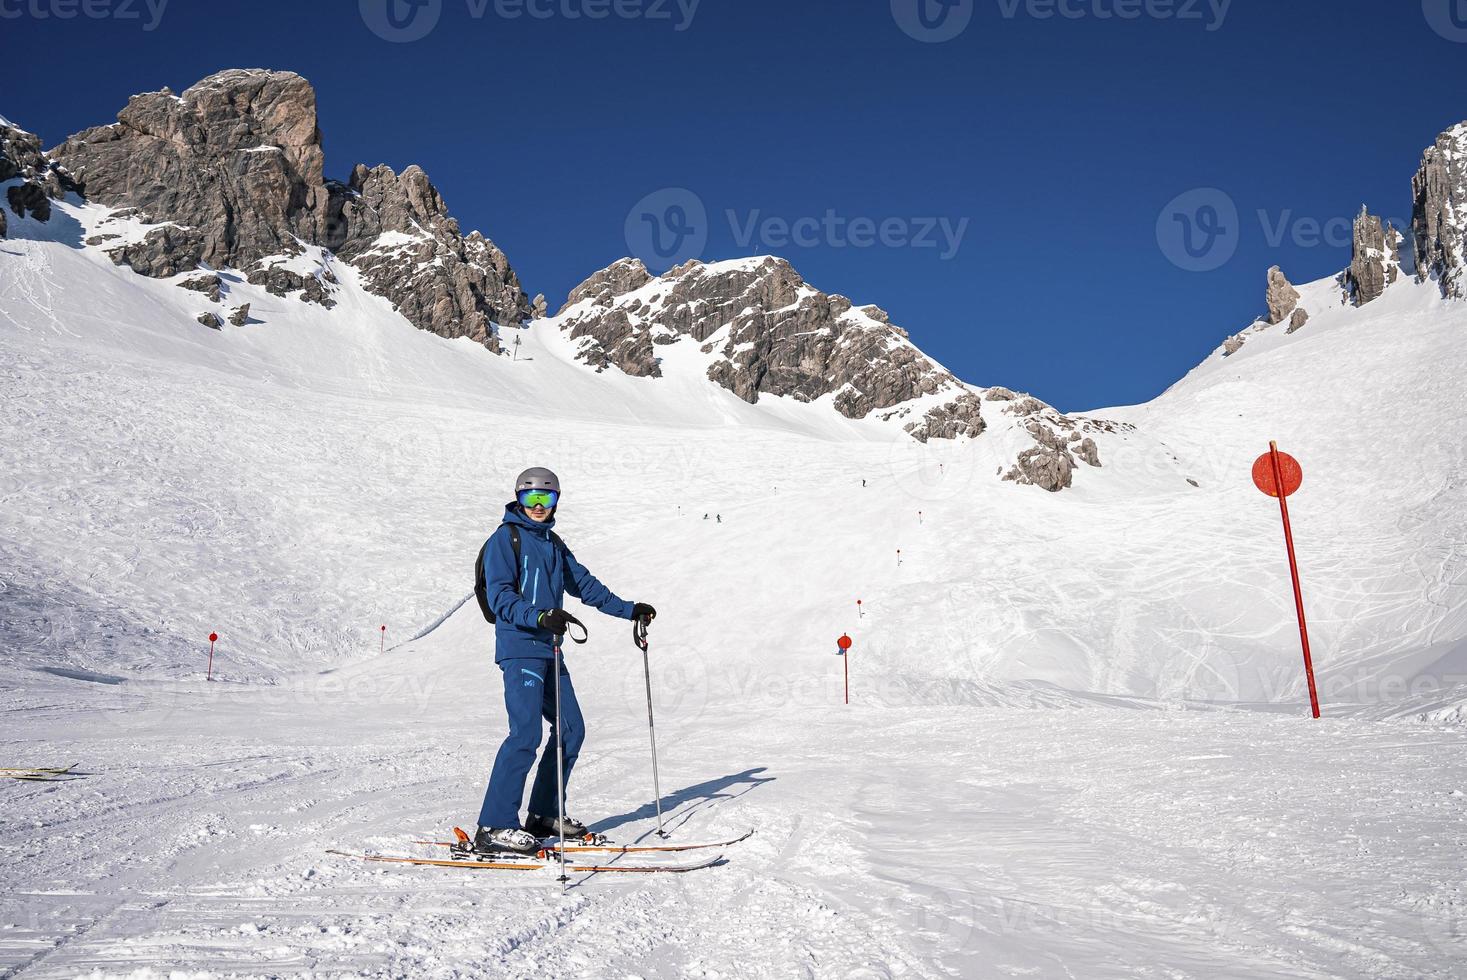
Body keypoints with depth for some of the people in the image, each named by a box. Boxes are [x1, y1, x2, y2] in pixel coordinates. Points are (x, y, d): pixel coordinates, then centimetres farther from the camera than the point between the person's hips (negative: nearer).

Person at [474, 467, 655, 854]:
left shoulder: (553, 543, 18)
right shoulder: (505, 538, -5)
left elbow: (584, 584, 24)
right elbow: (500, 597, -15)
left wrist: (629, 610, 19)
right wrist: (540, 616, -31)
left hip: (549, 650, 8)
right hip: (520, 649, -8)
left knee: (571, 729, 8)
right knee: (526, 733, -16)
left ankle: (544, 815, 19)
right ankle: (494, 826, -11)